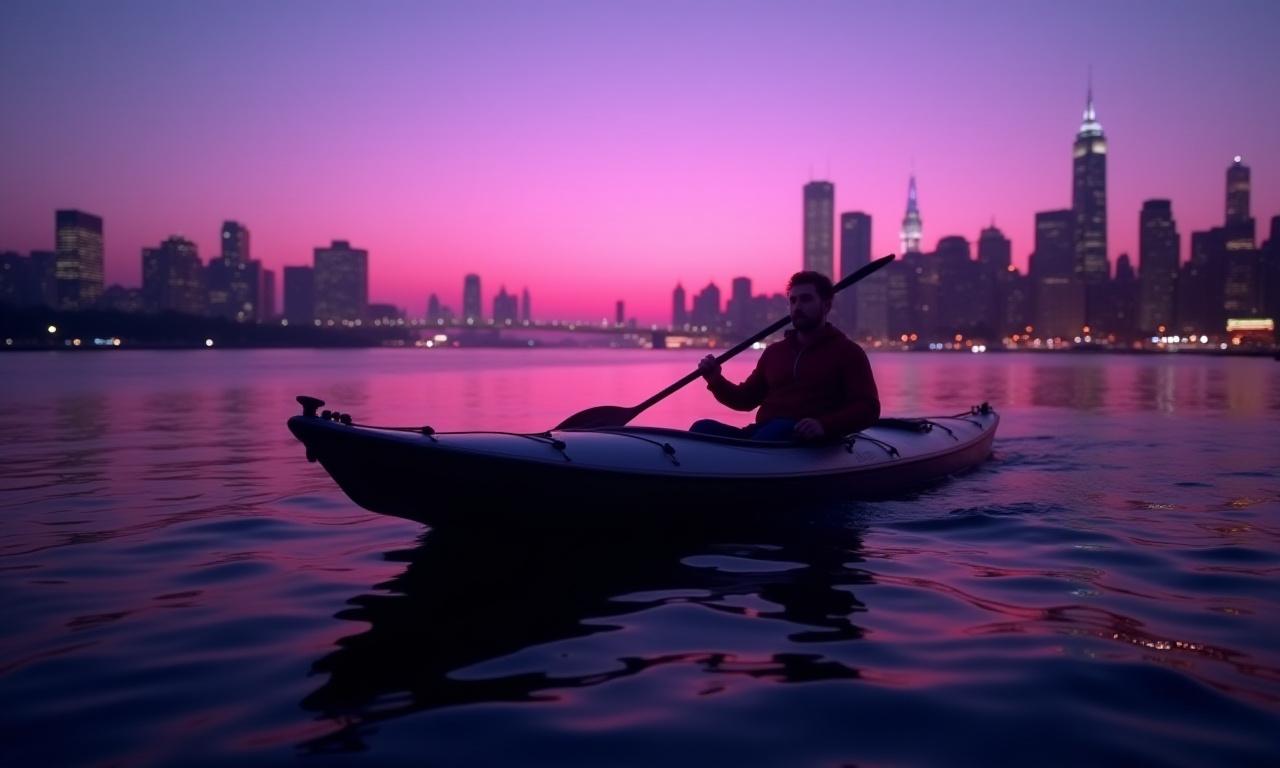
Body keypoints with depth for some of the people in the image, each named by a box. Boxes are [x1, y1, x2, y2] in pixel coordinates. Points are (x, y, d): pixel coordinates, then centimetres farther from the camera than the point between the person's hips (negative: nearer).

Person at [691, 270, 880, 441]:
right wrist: (716, 380, 9)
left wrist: (824, 425, -19)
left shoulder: (847, 352, 10)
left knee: (778, 429, -39)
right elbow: (745, 399, 30)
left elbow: (868, 409, 0)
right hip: (762, 435, 5)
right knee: (703, 428, -22)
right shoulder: (774, 351, 26)